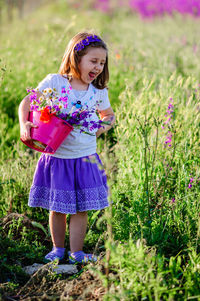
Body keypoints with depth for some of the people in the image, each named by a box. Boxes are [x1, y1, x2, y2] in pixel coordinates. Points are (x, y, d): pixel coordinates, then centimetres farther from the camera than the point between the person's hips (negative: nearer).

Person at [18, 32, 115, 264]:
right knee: (57, 208, 9)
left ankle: (76, 252, 19)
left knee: (81, 208, 6)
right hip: (57, 157, -2)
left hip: (85, 158, 2)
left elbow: (108, 115, 20)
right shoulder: (54, 82, -8)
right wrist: (24, 124, -20)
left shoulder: (99, 92, 2)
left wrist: (104, 126, -2)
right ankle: (57, 249, 28)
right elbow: (27, 102, -3)